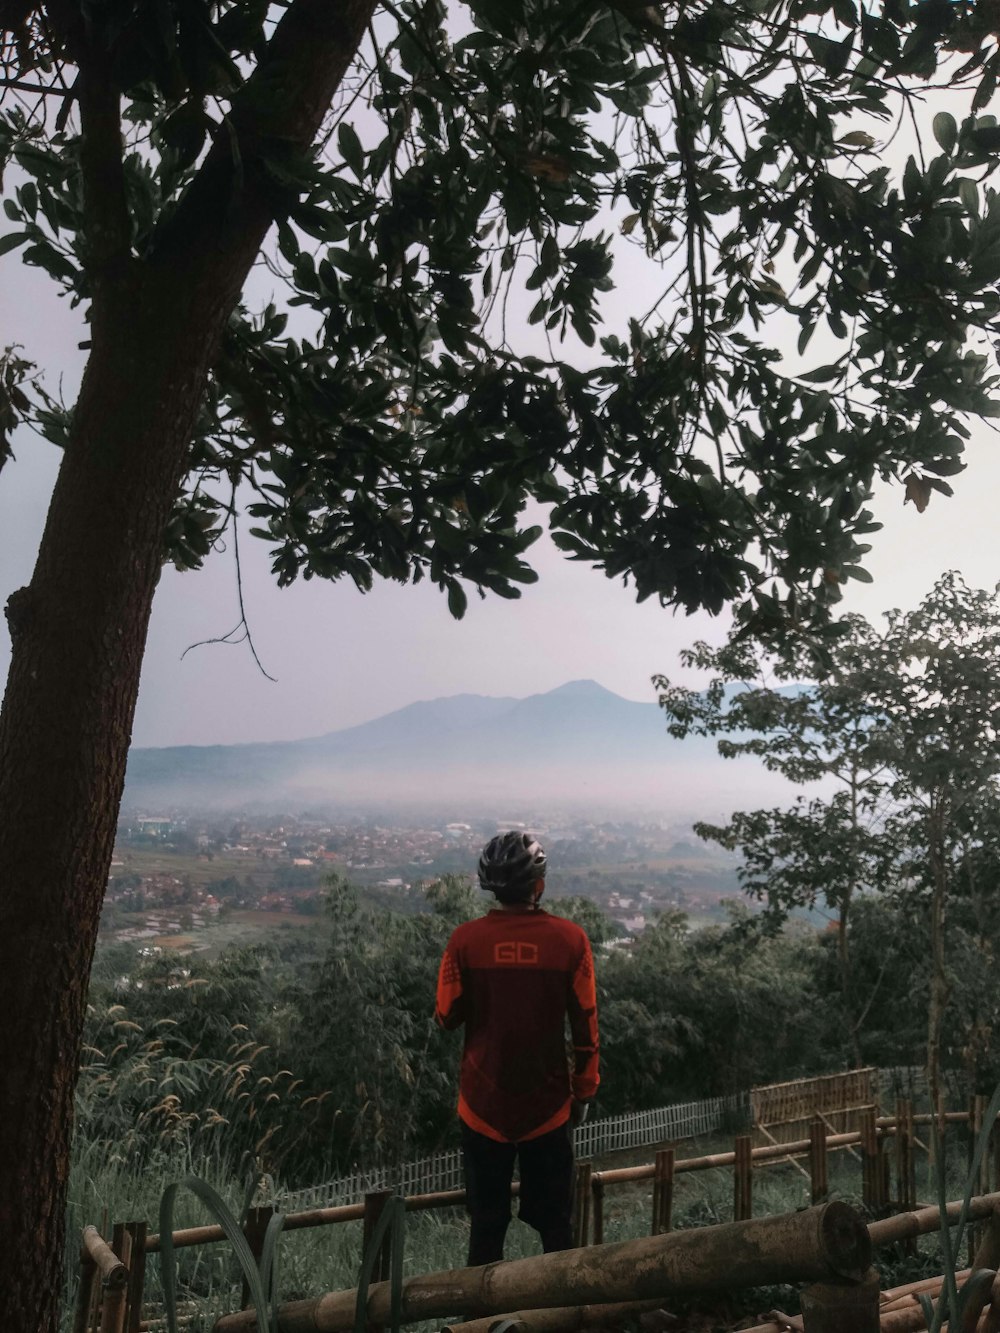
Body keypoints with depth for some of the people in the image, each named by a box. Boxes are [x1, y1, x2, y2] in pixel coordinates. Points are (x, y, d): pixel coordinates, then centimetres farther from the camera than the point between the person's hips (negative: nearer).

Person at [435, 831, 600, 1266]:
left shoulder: (465, 940, -13)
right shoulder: (569, 939, -13)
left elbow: (447, 1016, -4)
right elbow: (586, 1025, -6)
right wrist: (584, 1091, 6)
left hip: (484, 1105, 0)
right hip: (549, 1105, 0)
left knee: (486, 1223, 16)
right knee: (556, 1223, 16)